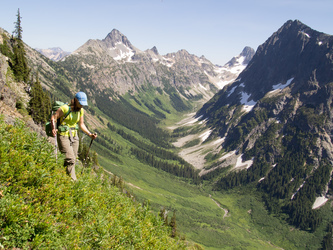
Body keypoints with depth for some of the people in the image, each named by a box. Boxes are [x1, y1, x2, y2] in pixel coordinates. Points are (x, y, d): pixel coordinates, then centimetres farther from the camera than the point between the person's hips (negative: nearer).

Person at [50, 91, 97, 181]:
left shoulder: (81, 110, 6)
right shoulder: (65, 108, -14)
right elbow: (53, 117, -10)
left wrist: (90, 134, 4)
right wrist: (53, 129, -27)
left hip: (74, 136, 7)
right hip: (63, 136, -7)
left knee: (73, 160, 7)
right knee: (70, 160, -15)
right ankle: (72, 180, -11)